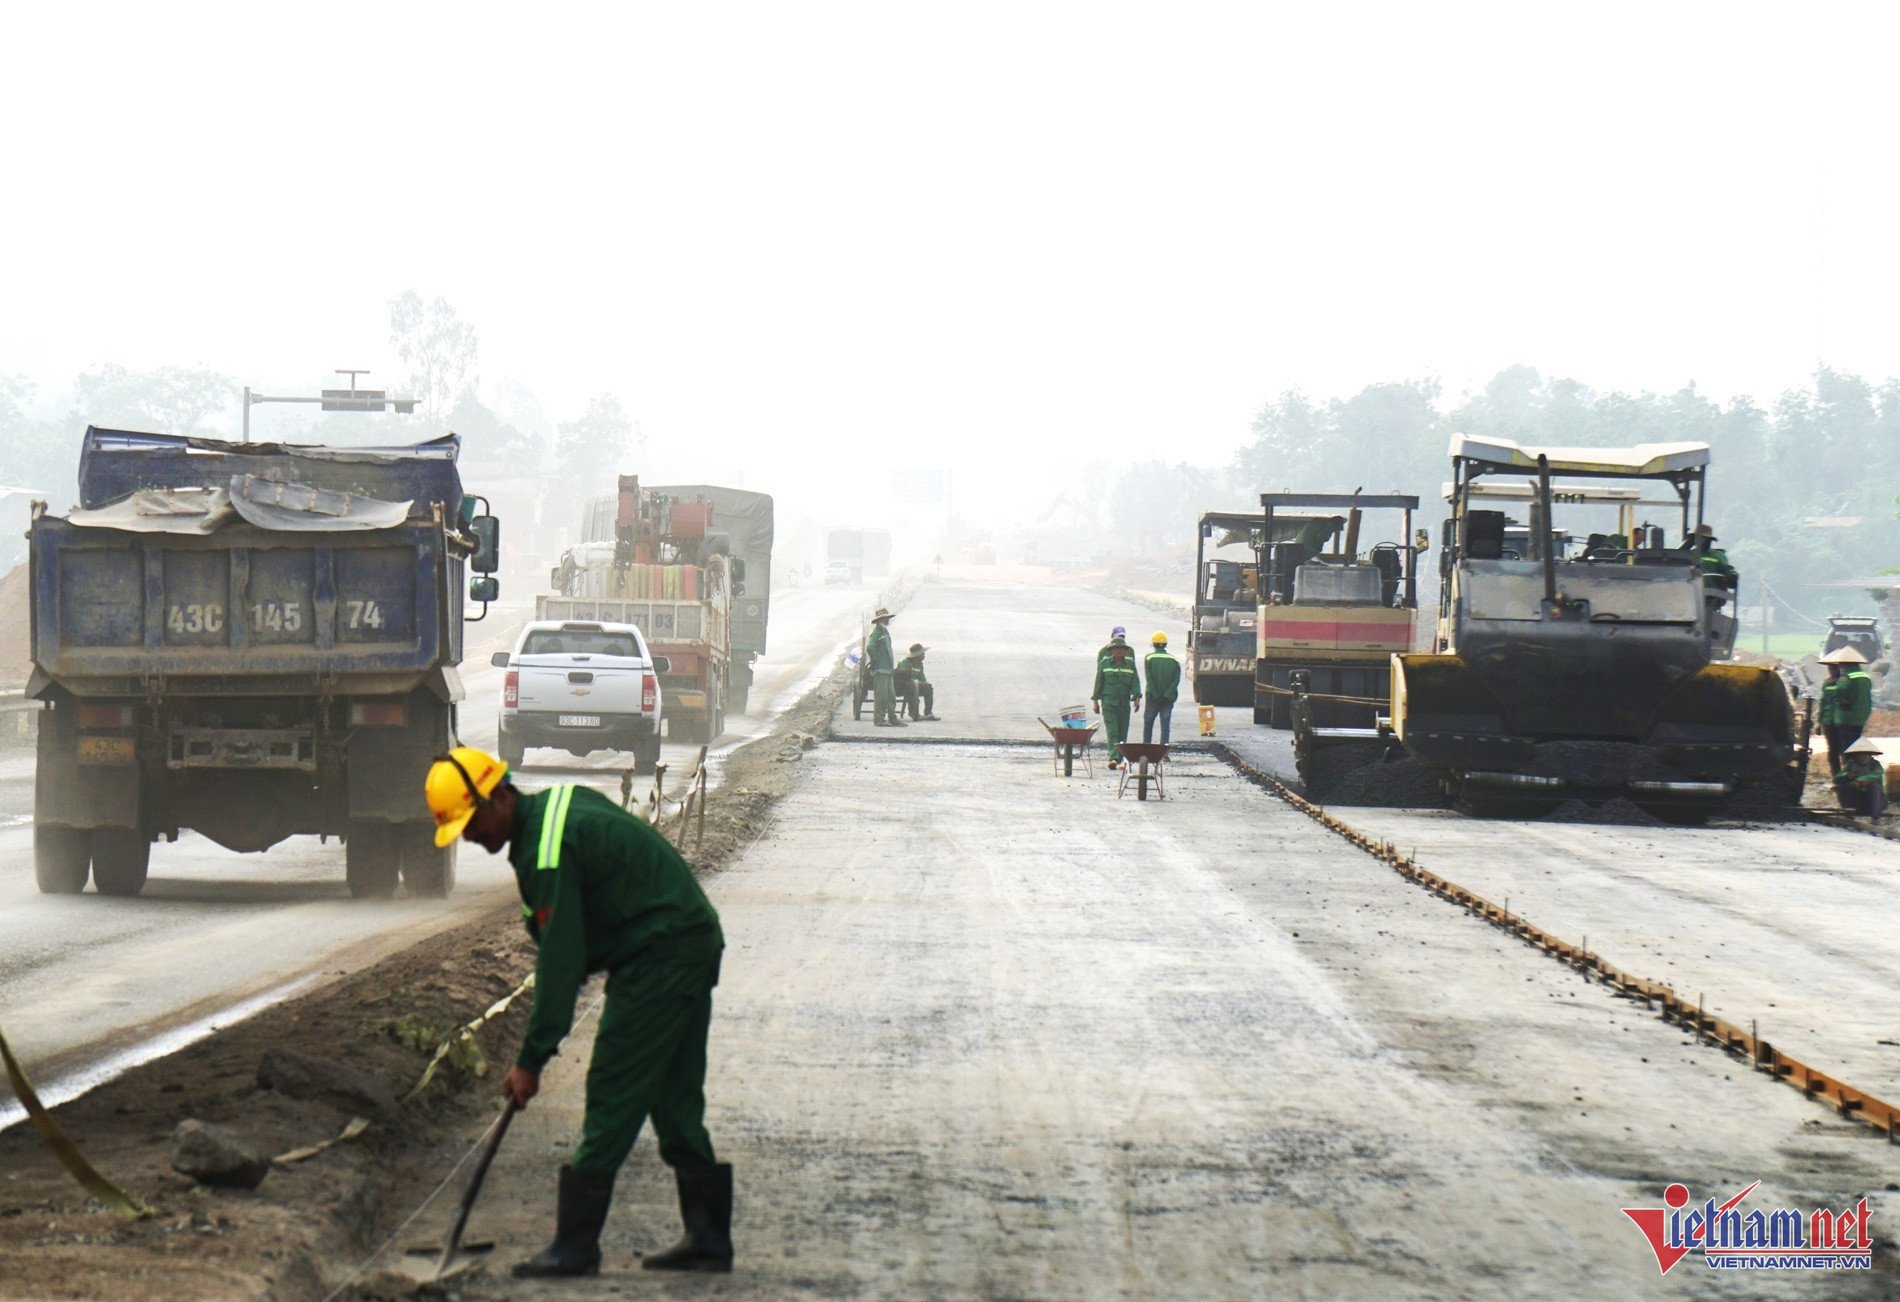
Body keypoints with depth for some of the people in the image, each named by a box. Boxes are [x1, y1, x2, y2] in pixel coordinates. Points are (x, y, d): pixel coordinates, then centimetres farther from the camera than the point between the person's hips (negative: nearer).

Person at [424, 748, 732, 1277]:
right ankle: (708, 1237, 14)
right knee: (674, 1098, 12)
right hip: (694, 943, 10)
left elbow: (560, 960, -20)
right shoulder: (559, 802, 10)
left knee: (613, 1094, -8)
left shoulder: (546, 851, -20)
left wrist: (531, 1060, -16)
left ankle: (575, 1243, -6)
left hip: (659, 957, -10)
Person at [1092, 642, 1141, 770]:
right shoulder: (1104, 664, 5)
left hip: (1125, 703, 3)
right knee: (1112, 731, -15)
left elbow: (1135, 682, 3)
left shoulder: (1130, 664, 9)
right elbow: (1098, 682, 7)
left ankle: (1119, 760, 12)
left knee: (1122, 733, 4)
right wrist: (1096, 701, 4)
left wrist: (1137, 698, -10)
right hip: (1108, 702, -3)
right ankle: (1113, 758, -25)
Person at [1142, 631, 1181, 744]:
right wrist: (1168, 694, -10)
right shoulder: (1174, 660, 6)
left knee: (1148, 722, 13)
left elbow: (1149, 678, -10)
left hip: (1153, 697, -2)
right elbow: (1177, 679, -4)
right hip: (1168, 699, 2)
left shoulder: (1149, 658, -3)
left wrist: (1155, 695, -11)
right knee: (1165, 724, 4)